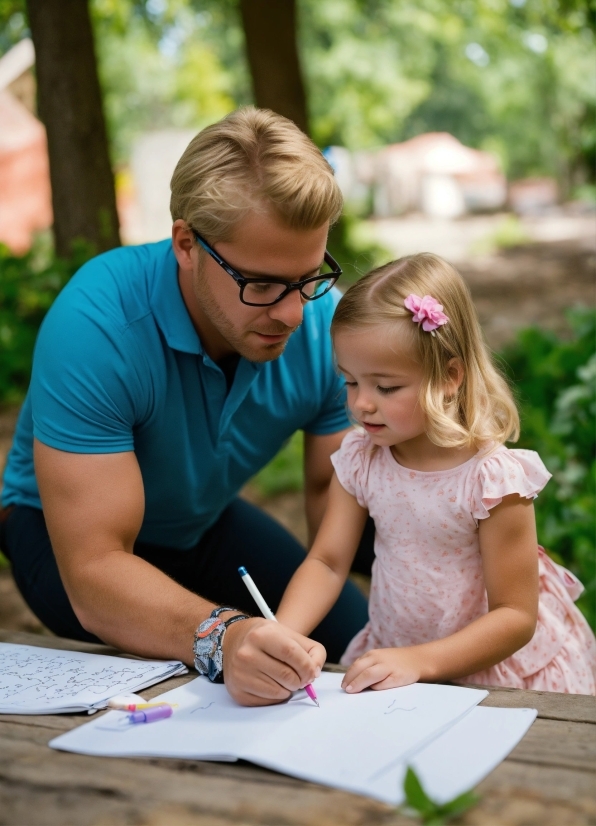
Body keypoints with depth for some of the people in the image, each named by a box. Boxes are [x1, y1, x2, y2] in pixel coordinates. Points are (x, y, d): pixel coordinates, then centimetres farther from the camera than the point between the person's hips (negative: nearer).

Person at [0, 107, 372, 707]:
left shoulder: (327, 321, -23)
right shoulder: (95, 327, -38)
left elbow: (332, 490, -13)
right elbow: (94, 572, -41)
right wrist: (220, 636, -59)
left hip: (207, 521, 5)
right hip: (67, 526, -4)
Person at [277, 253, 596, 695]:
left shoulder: (492, 478, -20)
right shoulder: (359, 460, -4)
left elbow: (516, 617, -17)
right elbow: (327, 563, -4)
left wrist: (418, 660, -26)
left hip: (492, 666, -4)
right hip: (391, 658, 4)